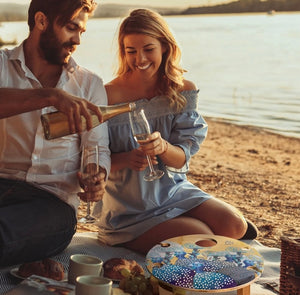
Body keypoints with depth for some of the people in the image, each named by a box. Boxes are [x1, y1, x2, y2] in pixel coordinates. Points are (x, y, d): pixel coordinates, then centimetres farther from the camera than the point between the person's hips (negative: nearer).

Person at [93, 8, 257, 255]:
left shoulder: (183, 91, -2)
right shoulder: (109, 96, -14)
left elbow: (181, 159, -6)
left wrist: (163, 147, -30)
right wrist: (127, 159, -29)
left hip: (173, 190, 5)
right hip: (128, 206, -4)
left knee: (234, 225, -14)